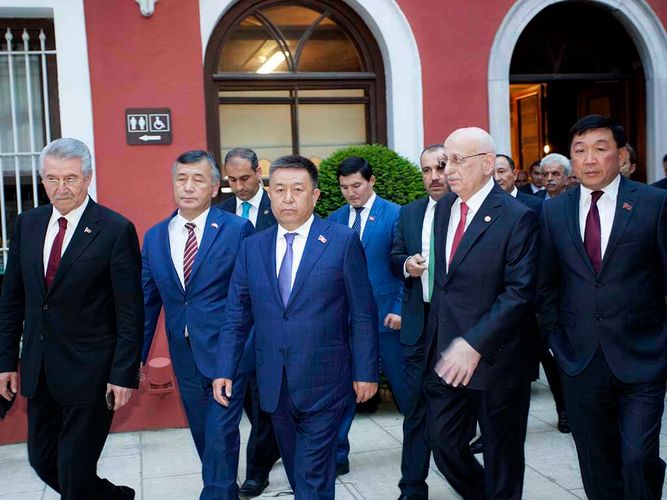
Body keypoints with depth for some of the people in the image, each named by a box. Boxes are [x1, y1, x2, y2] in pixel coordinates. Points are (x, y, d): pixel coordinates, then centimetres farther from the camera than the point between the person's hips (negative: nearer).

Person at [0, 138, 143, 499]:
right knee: (43, 461, 17)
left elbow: (130, 312, -12)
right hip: (39, 370, 6)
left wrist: (123, 374, -14)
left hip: (90, 371, -6)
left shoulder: (116, 230, -12)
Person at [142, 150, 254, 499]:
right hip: (185, 356, 5)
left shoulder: (238, 229, -8)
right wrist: (136, 356, 7)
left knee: (220, 439, -4)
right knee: (204, 439, 18)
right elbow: (148, 301, 8)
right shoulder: (154, 237, 5)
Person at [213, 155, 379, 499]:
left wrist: (366, 372, -6)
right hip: (274, 383, 4)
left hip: (323, 382, -4)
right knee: (296, 469, 17)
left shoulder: (343, 241, -5)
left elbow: (363, 313, -5)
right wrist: (225, 370, 2)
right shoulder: (252, 247, 6)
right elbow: (236, 315, 7)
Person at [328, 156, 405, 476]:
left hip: (384, 314, -3)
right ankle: (337, 455, 15)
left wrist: (399, 309, -12)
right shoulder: (335, 219, 7)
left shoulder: (395, 215, -4)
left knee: (402, 384, 11)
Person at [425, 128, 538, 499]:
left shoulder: (518, 217, -12)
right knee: (444, 444, 12)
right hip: (444, 356, 6)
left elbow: (520, 292, -18)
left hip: (493, 357, -5)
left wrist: (475, 344, -23)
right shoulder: (442, 208, 8)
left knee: (502, 456, 12)